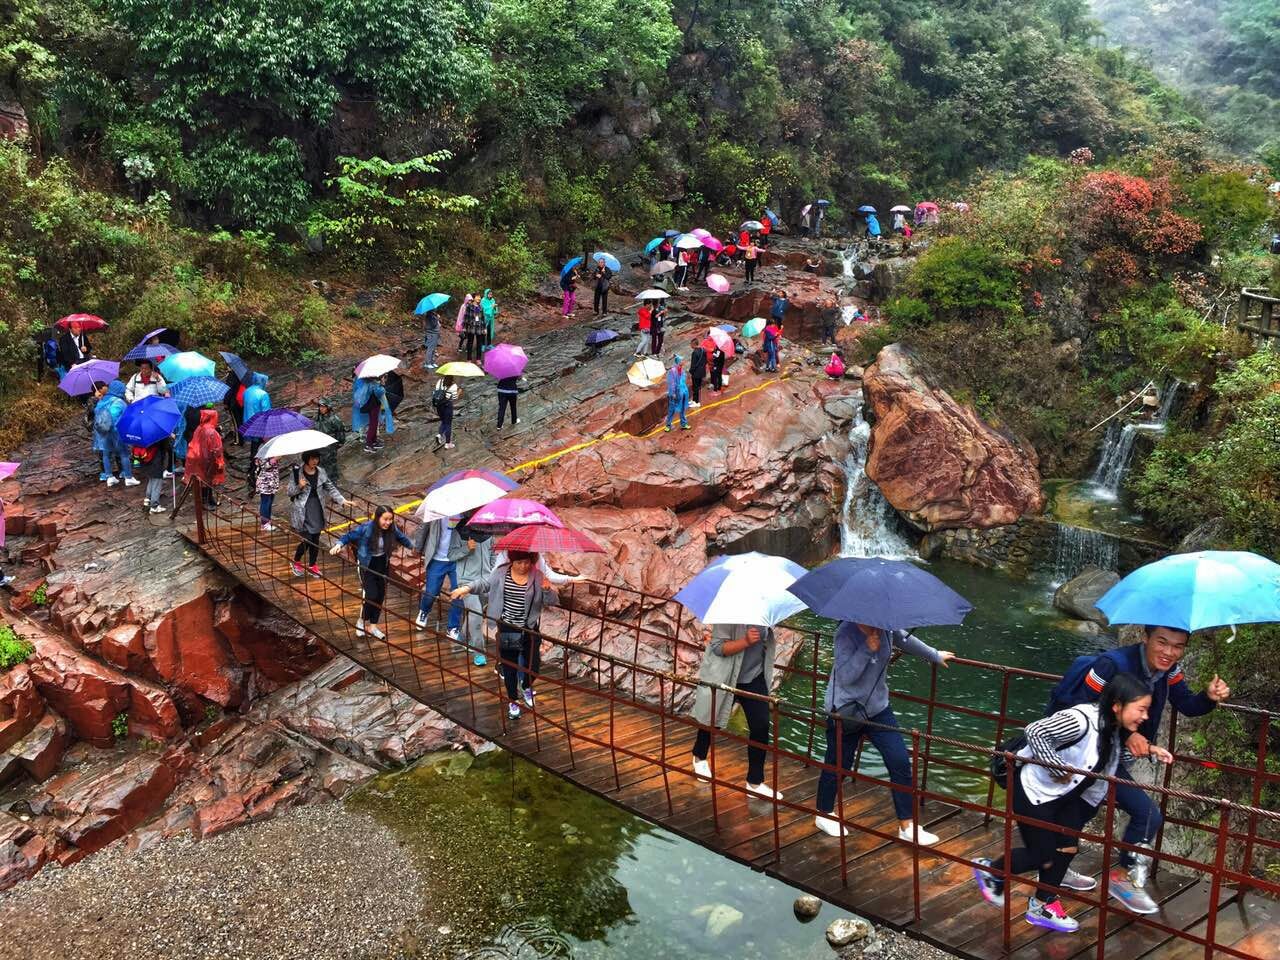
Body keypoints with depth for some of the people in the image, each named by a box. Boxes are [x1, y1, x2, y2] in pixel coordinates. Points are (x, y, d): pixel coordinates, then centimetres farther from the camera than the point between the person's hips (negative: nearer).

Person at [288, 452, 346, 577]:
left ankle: (312, 565, 29)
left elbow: (330, 488, 8)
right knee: (306, 540, -6)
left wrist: (342, 500, -4)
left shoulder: (321, 472, 2)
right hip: (302, 513, -4)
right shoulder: (297, 472, -9)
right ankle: (296, 562, 21)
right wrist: (299, 487, -23)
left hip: (317, 512, 4)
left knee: (315, 540, 10)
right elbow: (289, 492, -4)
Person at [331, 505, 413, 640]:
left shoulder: (392, 529, -13)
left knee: (380, 595, 8)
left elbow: (402, 539, 8)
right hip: (366, 564, -4)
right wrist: (339, 545, -29)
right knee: (371, 595, -13)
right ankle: (362, 621, 15)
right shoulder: (366, 528, -25)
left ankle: (372, 626, 24)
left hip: (382, 564, 4)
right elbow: (349, 536, -13)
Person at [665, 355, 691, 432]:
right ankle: (668, 425, 16)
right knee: (672, 410, 3)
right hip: (676, 393, -7)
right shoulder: (672, 371, -21)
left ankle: (683, 424, 30)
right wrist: (673, 393, -17)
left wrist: (685, 390, 15)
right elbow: (671, 383, -18)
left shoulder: (682, 370, 2)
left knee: (683, 409, 17)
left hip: (683, 392, 7)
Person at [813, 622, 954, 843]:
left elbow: (905, 640, 17)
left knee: (900, 762, -3)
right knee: (837, 766, 8)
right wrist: (867, 649, -34)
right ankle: (823, 816, 34)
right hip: (844, 712, -5)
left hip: (878, 708, 5)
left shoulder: (886, 628, -6)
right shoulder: (845, 633, -23)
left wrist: (935, 656, 30)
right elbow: (845, 676, -28)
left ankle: (907, 826, 9)